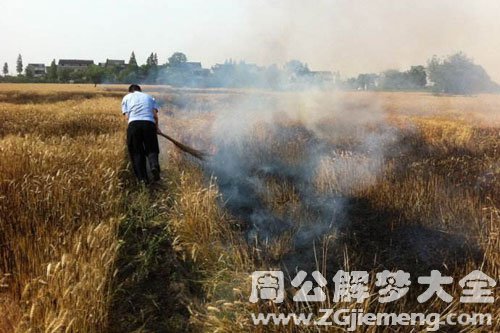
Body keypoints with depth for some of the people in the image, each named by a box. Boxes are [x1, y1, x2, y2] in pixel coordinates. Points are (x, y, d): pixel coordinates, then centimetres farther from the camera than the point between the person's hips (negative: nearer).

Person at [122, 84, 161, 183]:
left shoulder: (126, 97, 25)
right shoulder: (150, 97, 28)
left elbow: (127, 116, 11)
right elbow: (155, 115, 11)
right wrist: (156, 127, 22)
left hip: (134, 124, 0)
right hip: (149, 123, 1)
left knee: (137, 152, 6)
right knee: (151, 149, 5)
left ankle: (143, 178, -4)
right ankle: (154, 166, -27)